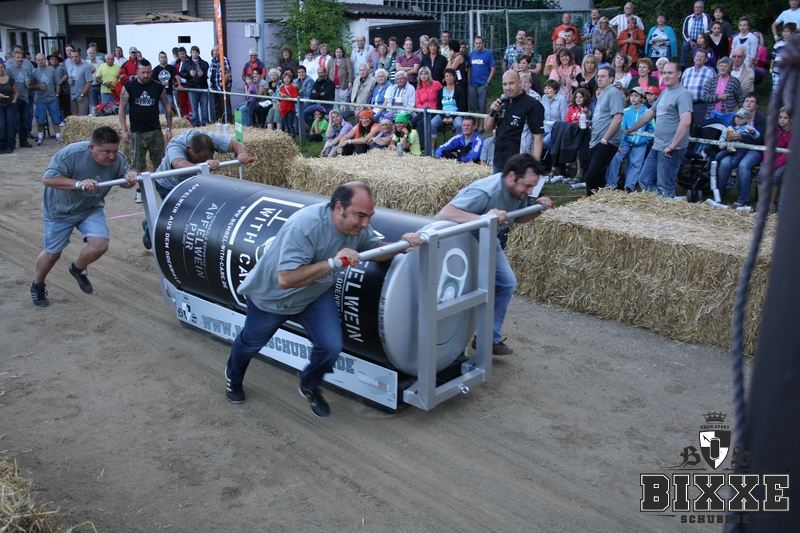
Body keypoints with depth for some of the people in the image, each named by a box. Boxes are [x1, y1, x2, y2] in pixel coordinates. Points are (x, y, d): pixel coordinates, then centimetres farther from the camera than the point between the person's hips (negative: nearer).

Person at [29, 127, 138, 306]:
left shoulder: (118, 159, -21)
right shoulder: (71, 153, -31)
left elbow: (125, 183, -6)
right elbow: (47, 178, -30)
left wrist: (130, 180, -31)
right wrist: (79, 184, -42)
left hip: (91, 209, 3)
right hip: (60, 210, -3)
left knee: (100, 245, -17)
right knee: (52, 252, 10)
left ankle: (78, 269, 17)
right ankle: (37, 285, 40)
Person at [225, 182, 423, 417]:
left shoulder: (357, 225, -20)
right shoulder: (304, 226, -41)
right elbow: (285, 279, -44)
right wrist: (332, 263, -49)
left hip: (315, 295, 4)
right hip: (271, 295, -4)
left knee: (331, 346, -12)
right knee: (251, 343, 20)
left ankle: (309, 387, 21)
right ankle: (233, 376, 55)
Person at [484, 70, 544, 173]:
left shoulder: (532, 105, -12)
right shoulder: (502, 102, 11)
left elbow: (538, 136, -16)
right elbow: (487, 127, 16)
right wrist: (493, 112, -3)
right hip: (499, 160, 7)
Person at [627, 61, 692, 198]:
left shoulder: (683, 94, -12)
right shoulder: (664, 92, 16)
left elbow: (686, 121, -24)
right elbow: (650, 113, 27)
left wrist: (673, 145, -24)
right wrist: (630, 130, 29)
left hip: (670, 150, -9)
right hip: (657, 146, 9)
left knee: (665, 188, -5)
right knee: (645, 181, 12)